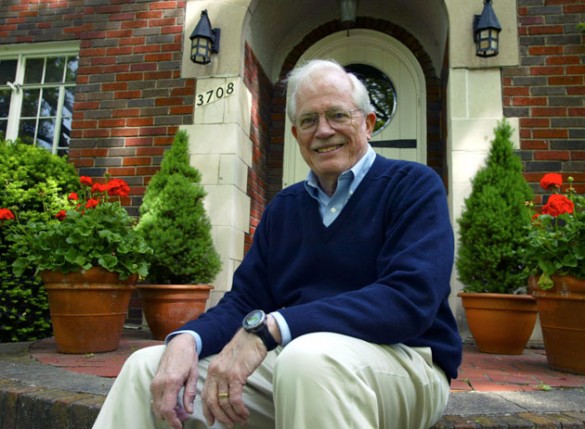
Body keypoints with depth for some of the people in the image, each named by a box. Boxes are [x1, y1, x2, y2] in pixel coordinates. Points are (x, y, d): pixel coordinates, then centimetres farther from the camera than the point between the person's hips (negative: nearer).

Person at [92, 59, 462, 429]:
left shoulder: (414, 187, -6)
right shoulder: (283, 208, 12)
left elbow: (410, 299, -22)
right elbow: (244, 301, 7)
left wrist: (266, 329, -29)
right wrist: (186, 340, -16)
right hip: (292, 360, 5)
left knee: (307, 355, -39)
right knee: (146, 367, -3)